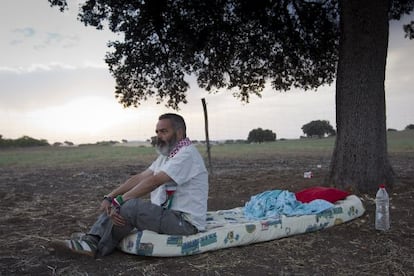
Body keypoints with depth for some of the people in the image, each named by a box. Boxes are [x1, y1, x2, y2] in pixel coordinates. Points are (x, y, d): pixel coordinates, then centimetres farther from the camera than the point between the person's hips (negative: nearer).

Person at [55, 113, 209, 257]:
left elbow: (154, 181, -25)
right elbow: (139, 178, 7)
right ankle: (91, 240, -8)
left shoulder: (187, 154, -16)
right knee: (116, 205, 5)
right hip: (167, 214, 10)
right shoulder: (166, 155, 15)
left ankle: (98, 249, -4)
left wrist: (119, 201, -22)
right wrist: (110, 197, -3)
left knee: (128, 206, -24)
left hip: (185, 222, -9)